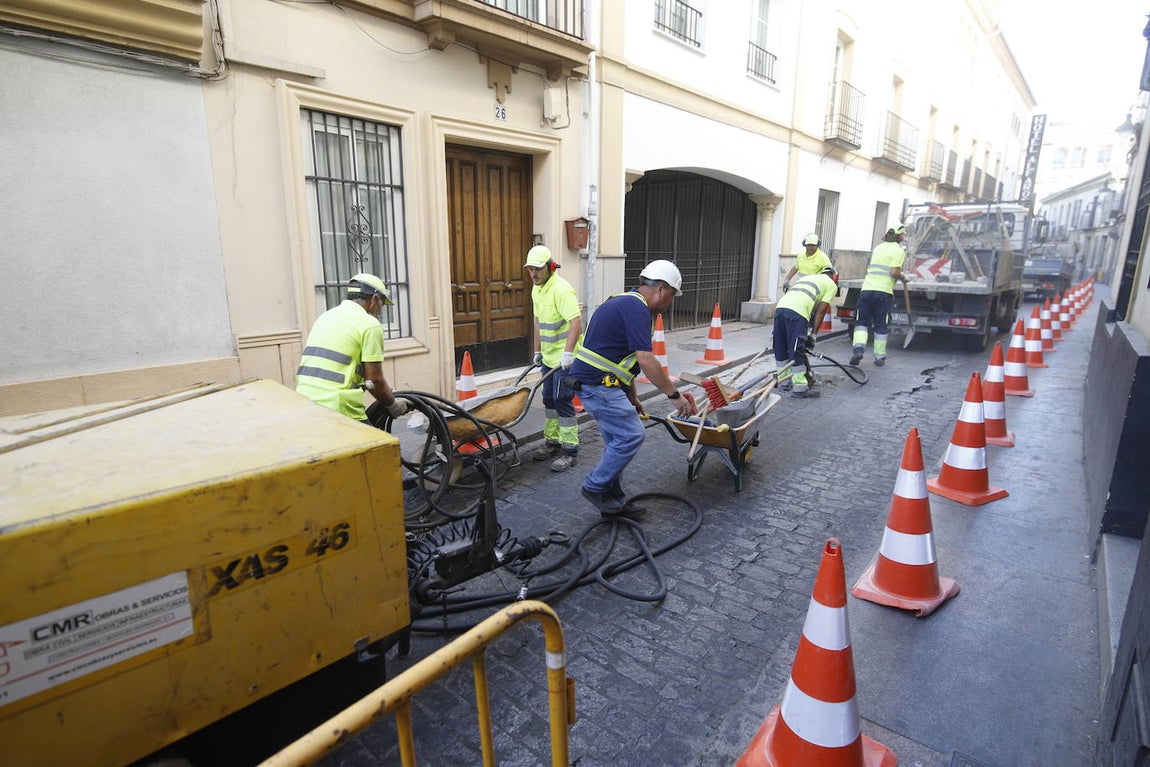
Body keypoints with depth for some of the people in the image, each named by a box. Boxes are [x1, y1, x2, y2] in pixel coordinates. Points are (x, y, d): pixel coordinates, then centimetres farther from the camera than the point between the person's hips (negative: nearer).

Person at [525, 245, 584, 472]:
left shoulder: (561, 289, -19)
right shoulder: (536, 289, 10)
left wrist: (568, 353, -29)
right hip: (549, 357, 9)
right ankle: (552, 442, 29)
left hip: (564, 358, -9)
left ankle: (570, 450, 2)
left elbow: (576, 322, -26)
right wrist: (538, 350, 20)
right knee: (549, 399, 15)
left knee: (562, 401, -7)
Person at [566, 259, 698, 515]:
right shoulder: (637, 309, -16)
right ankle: (595, 486, 5)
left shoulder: (626, 303, 17)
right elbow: (646, 361, -23)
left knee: (618, 440, 14)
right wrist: (675, 395, -15)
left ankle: (614, 500, 23)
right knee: (631, 435, -7)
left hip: (592, 382, 11)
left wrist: (632, 398, 25)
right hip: (599, 384, -11)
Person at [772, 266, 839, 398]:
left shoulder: (808, 277, 37)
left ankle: (784, 382, 26)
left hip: (780, 307, 7)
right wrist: (813, 333, 11)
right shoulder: (832, 285, 19)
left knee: (781, 349, 15)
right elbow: (821, 311, 8)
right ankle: (800, 388, 1)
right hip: (796, 312, -7)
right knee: (797, 352, -3)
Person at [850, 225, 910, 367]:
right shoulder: (898, 250, -2)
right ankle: (880, 357, 12)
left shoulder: (878, 247, 17)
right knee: (881, 326, 7)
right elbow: (894, 272, -12)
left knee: (862, 322, 7)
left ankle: (858, 348, -15)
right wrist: (904, 278, 8)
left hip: (867, 288, 3)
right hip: (884, 291, -3)